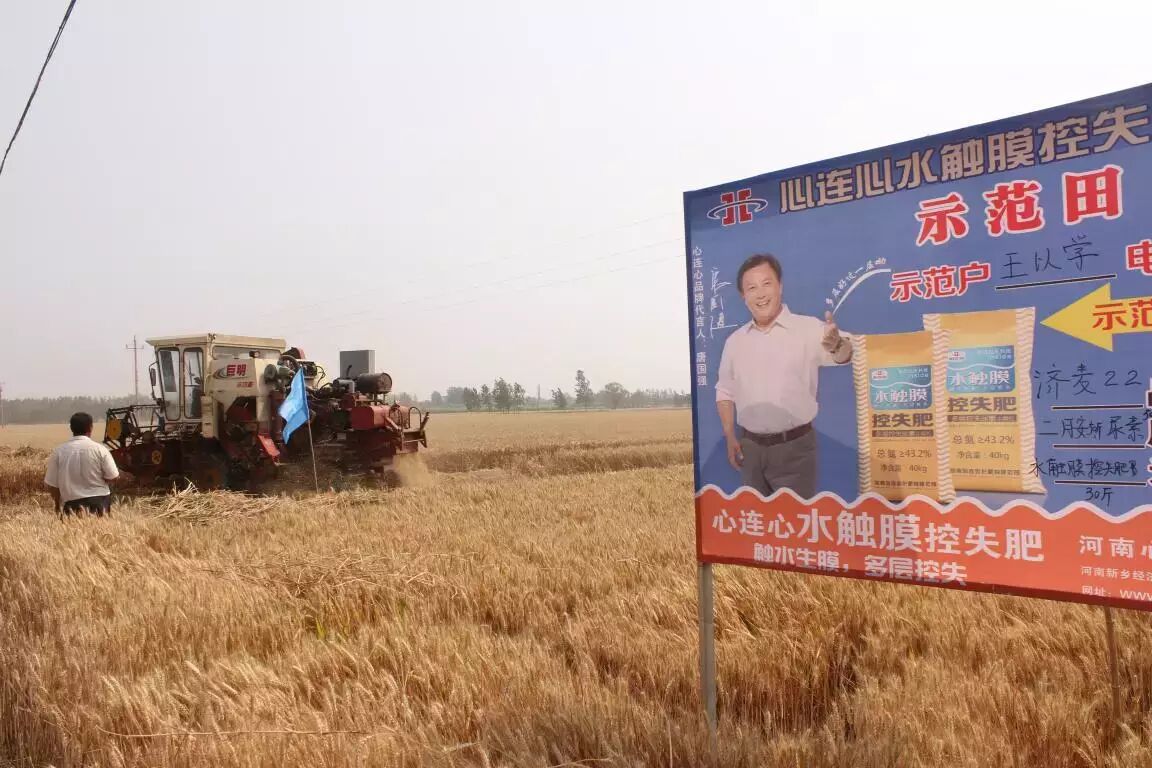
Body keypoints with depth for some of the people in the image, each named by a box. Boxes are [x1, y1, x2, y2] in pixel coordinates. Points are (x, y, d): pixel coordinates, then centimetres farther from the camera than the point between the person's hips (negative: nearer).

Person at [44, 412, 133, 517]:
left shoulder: (59, 451, 1)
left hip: (72, 505, 1)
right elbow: (113, 478, -3)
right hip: (99, 502, -1)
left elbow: (51, 484, 5)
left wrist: (58, 504, 20)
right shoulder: (99, 449, -4)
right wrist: (122, 475, 19)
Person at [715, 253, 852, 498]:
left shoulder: (808, 328, -8)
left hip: (794, 446, -4)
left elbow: (841, 356, -26)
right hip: (750, 446, 4)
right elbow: (725, 391, 13)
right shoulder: (735, 341, 5)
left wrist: (837, 345, -49)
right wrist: (730, 438, 5)